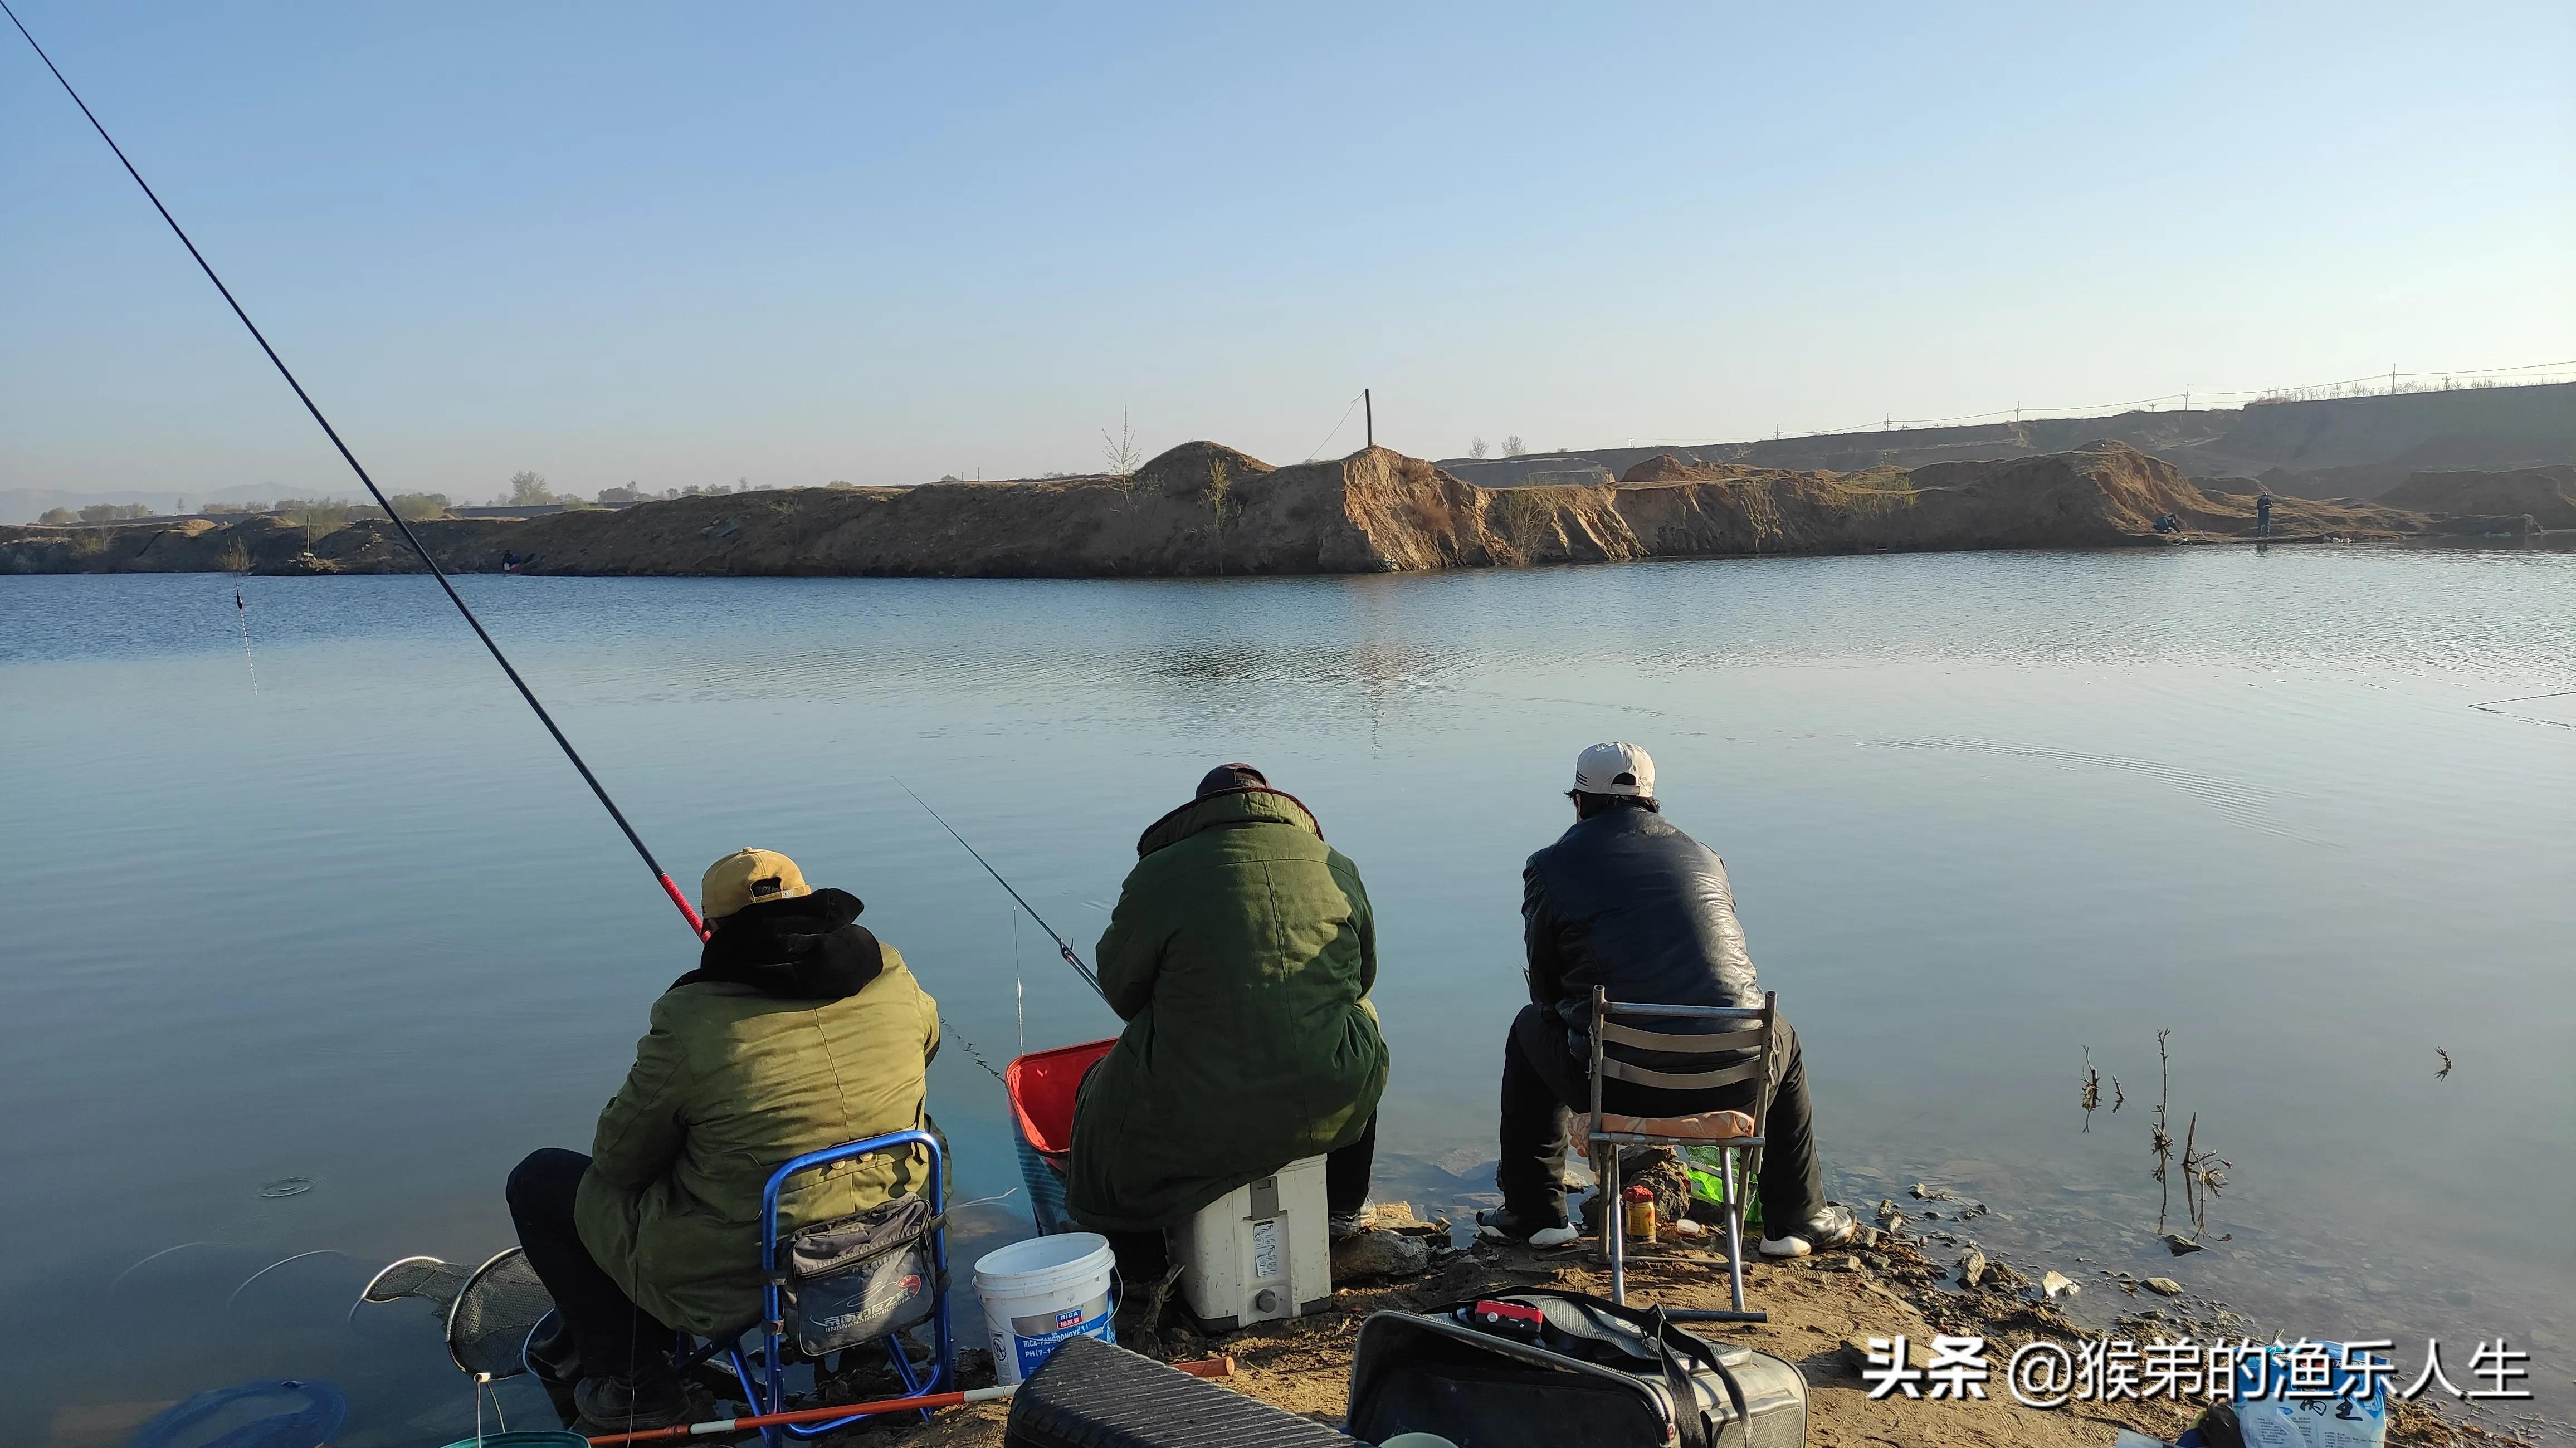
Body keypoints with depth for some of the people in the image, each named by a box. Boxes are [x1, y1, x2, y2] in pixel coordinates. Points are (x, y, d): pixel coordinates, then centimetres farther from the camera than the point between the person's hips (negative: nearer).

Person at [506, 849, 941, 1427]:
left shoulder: (692, 1019, -19)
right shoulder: (895, 981, -7)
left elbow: (620, 1161, -6)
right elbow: (925, 1044, 16)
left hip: (736, 1284, -6)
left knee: (536, 1182, 15)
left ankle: (632, 1379, 21)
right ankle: (582, 1336, 45)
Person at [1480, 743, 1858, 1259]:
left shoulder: (1551, 868, 3)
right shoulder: (1704, 857, 14)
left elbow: (1547, 989, 10)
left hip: (1617, 1087, -2)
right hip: (1733, 1085, 3)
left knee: (1531, 1028, 28)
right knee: (1782, 1042, 38)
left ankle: (1533, 1214, 32)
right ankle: (1797, 1220, 41)